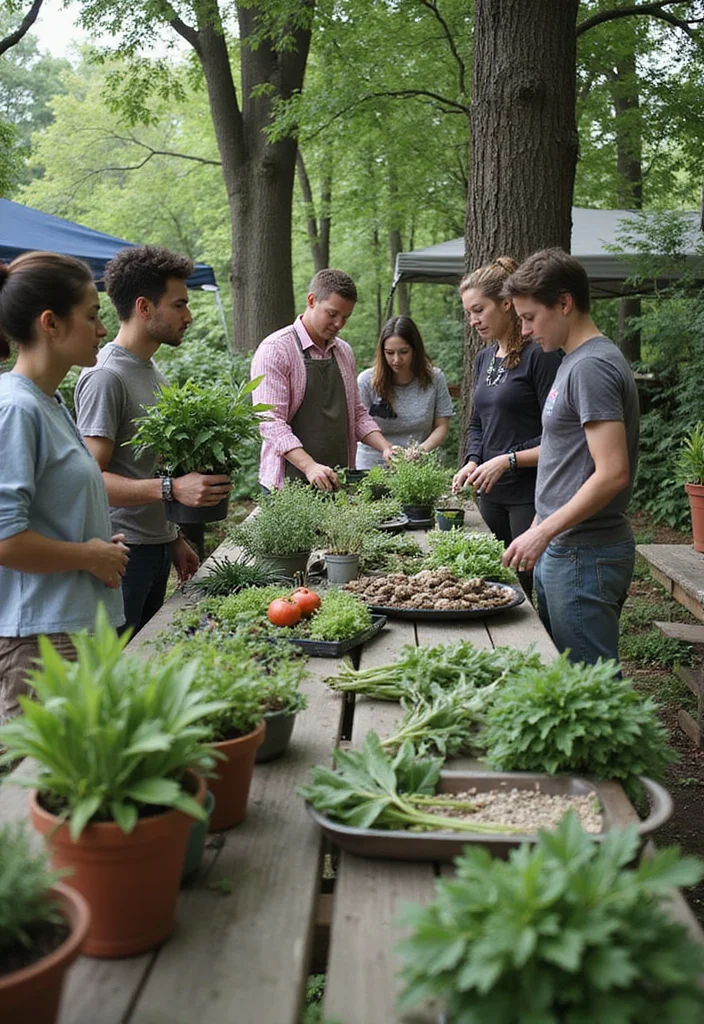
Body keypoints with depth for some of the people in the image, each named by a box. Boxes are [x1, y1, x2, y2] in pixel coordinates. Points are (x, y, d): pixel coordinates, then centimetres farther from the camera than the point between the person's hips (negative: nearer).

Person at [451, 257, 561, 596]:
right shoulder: (484, 359, 14)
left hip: (531, 495, -7)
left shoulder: (539, 355, -11)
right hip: (492, 494, 7)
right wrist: (473, 462, 3)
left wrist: (508, 460, -17)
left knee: (531, 588, -4)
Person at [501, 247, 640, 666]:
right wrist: (543, 530, 19)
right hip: (563, 548, 10)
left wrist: (544, 532, -19)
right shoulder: (574, 361, 15)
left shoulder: (592, 367, -16)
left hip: (584, 556, -10)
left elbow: (613, 474, -23)